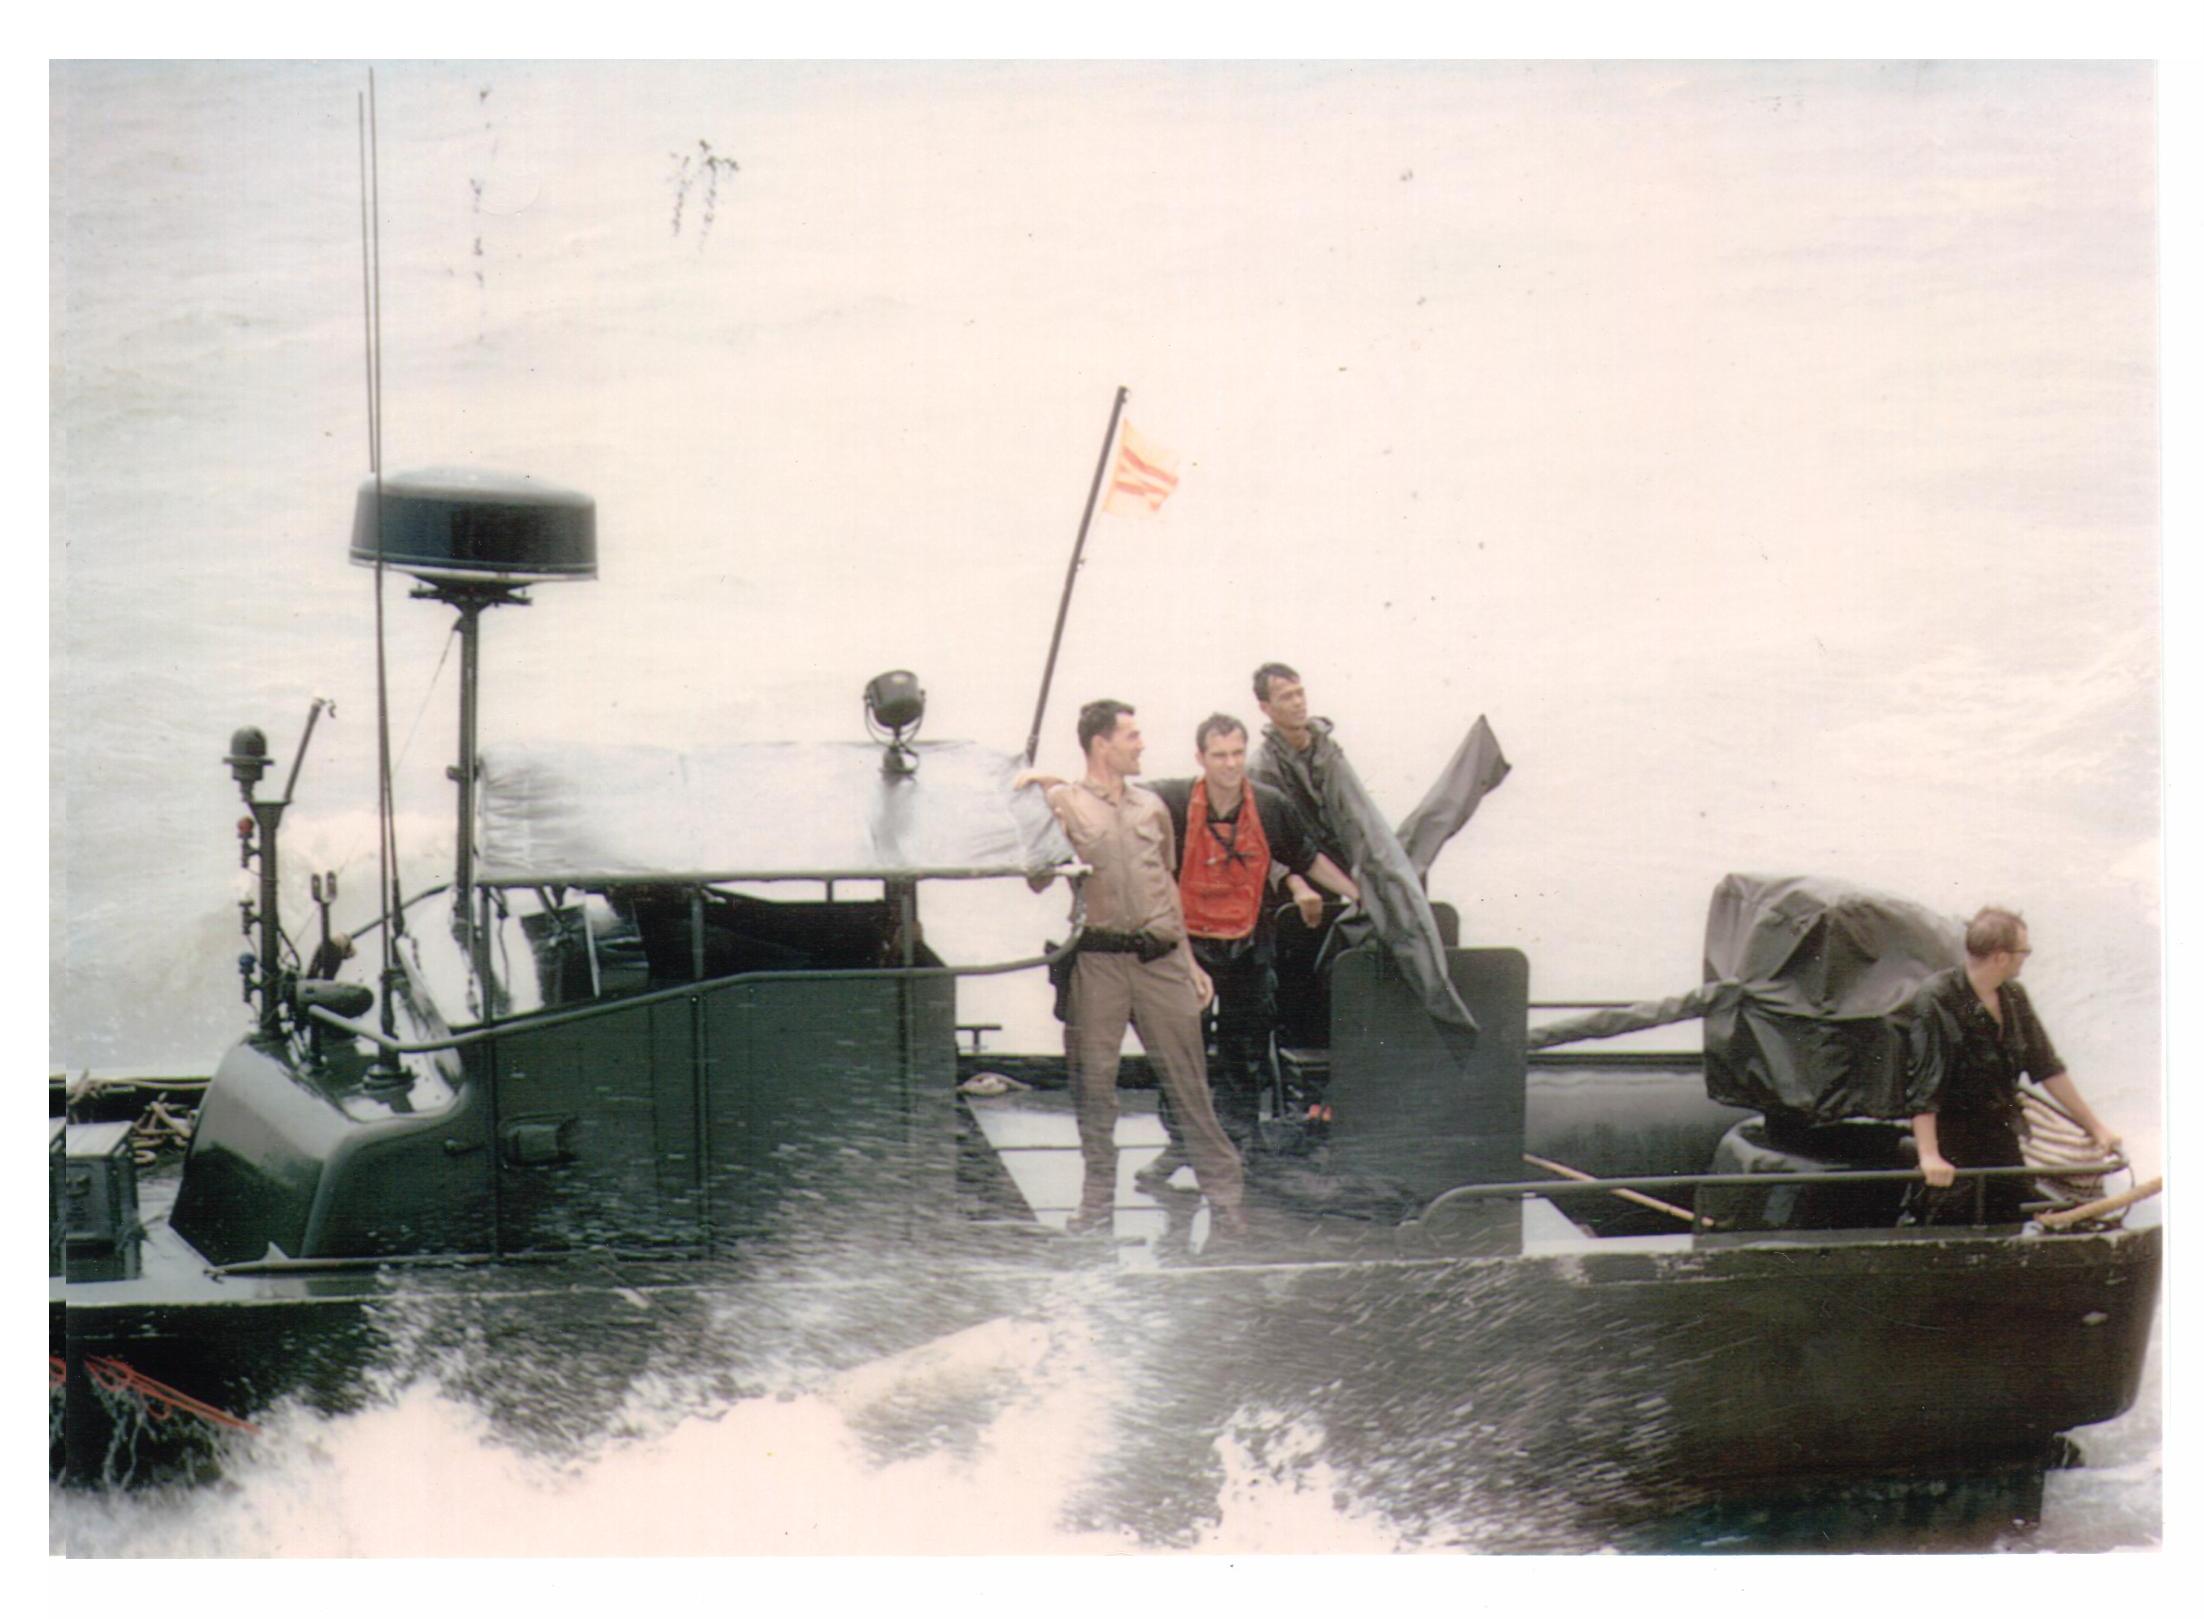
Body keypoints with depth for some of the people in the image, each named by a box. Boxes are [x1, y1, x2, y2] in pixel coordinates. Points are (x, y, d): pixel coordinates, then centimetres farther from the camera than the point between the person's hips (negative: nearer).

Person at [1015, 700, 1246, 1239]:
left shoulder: (1152, 806, 17)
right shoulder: (1063, 802, 3)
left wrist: (1188, 959, 21)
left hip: (1160, 956, 3)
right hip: (1098, 957, -3)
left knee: (1188, 1077, 2)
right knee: (1093, 1079, 2)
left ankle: (1223, 1192, 6)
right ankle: (1098, 1194, 12)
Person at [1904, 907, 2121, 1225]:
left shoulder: (2013, 998, 6)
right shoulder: (1937, 999, -18)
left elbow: (2048, 1068, 15)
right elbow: (1922, 1085, -23)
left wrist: (2096, 1128, 16)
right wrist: (1929, 1156, -31)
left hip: (2004, 1143, 7)